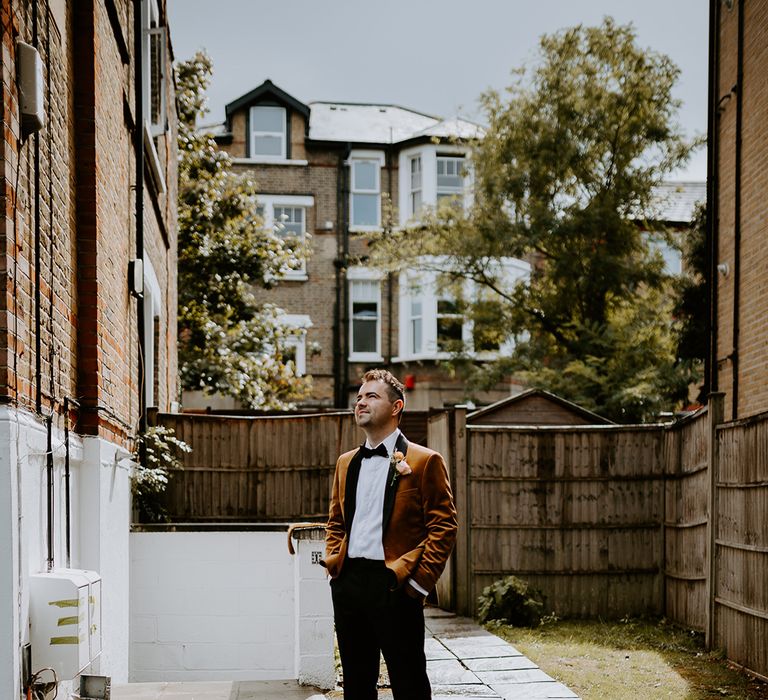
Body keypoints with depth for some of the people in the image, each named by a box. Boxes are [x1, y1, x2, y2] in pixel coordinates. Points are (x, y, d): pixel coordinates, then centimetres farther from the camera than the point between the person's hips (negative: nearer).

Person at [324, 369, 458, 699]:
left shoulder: (424, 461, -2)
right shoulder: (346, 462, 17)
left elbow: (443, 527, -7)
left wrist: (417, 578, -13)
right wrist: (333, 562, 8)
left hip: (394, 585, -6)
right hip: (347, 583, 6)